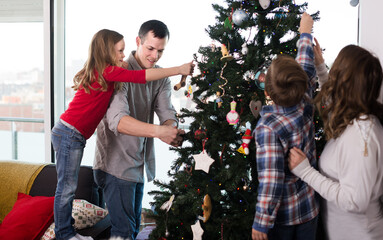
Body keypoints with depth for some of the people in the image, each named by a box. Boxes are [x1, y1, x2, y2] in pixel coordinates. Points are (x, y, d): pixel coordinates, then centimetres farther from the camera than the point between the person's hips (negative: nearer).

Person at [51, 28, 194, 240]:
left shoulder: (100, 73, 14)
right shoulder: (107, 72, -15)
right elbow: (141, 76, -19)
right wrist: (179, 70, -16)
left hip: (73, 136, 10)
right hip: (68, 135, -10)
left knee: (68, 188, 14)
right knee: (67, 188, 0)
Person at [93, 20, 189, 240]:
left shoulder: (161, 78, 6)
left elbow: (167, 113, -7)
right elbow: (117, 121, -31)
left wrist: (172, 130, -31)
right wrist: (157, 131, -44)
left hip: (140, 163, 7)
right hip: (117, 163, -7)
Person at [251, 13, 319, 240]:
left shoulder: (267, 128, -29)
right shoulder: (306, 108, -13)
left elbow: (271, 182, -28)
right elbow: (307, 68, 5)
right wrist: (305, 33, 21)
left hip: (283, 215, -5)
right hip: (310, 208, 5)